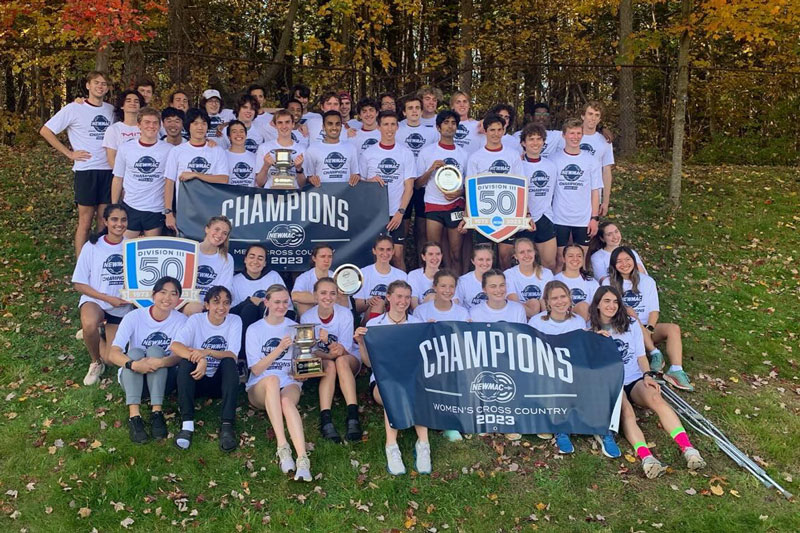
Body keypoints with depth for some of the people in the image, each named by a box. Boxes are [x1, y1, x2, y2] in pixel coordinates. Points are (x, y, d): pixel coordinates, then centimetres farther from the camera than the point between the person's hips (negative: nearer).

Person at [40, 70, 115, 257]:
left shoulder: (110, 109, 10)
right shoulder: (74, 109, -3)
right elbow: (45, 131, -2)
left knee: (104, 219, 8)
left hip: (108, 171, 4)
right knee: (85, 221, -1)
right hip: (85, 171, -4)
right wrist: (69, 153, -6)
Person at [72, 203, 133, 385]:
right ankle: (95, 363, -5)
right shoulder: (92, 246, -7)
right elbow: (79, 284, -5)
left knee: (110, 358, -4)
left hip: (122, 307, 2)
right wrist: (107, 298, -17)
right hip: (95, 300, -2)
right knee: (89, 324, -37)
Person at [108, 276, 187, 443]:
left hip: (163, 380, 0)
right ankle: (134, 416, -40)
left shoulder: (181, 320, -9)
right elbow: (113, 354, -21)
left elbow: (180, 356, -19)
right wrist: (133, 364, -42)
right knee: (135, 352, -28)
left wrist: (161, 362, -41)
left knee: (155, 351, -27)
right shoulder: (134, 317, -12)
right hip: (133, 379, 0)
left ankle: (157, 413, -34)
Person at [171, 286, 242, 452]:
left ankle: (227, 426, -36)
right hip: (197, 381, 0)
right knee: (186, 361, -28)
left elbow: (232, 356, -15)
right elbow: (175, 345, -22)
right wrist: (199, 359, -39)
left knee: (229, 362, -29)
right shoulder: (196, 320, -6)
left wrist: (207, 352, -33)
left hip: (222, 382, 0)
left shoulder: (235, 321, -4)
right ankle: (187, 424, -32)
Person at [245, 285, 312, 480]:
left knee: (287, 401, -37)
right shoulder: (254, 330, 7)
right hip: (260, 388, -1)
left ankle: (302, 458, -56)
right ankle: (282, 447, -47)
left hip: (290, 383, 1)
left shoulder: (294, 328, 13)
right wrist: (279, 349, -15)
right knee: (272, 379, -38)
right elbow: (256, 369, -3)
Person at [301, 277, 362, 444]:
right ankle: (325, 420, -45)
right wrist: (328, 355, -34)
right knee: (330, 365, -34)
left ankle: (353, 417, -46)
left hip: (349, 361, 0)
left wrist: (338, 349, -41)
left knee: (341, 361, -35)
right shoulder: (307, 317, -9)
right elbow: (310, 349, -12)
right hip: (320, 363, 1)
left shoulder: (345, 313, -12)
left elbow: (345, 347, -16)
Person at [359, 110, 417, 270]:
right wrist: (371, 181, -11)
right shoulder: (368, 153, 6)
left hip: (396, 214, -1)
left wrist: (400, 212, -9)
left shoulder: (406, 153, 4)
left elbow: (409, 187, 1)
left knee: (397, 255, -5)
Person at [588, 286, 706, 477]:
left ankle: (688, 449, -42)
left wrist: (647, 375, -6)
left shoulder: (630, 325, 13)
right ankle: (646, 457, -53)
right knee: (626, 413, -33)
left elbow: (641, 356, 12)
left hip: (635, 378, 2)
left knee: (656, 399, -31)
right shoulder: (590, 329, 8)